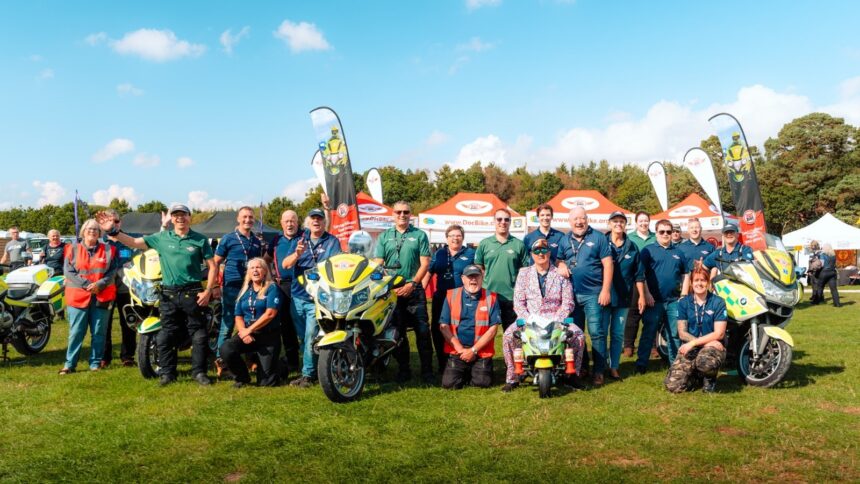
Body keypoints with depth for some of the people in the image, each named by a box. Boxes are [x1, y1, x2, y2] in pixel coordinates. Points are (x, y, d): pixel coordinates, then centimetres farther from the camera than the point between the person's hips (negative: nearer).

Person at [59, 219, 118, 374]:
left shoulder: (108, 250, 8)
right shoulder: (73, 249, 6)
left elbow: (113, 271, 4)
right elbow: (68, 271, -1)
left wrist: (100, 284, -12)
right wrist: (86, 284, -12)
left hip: (101, 296, 1)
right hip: (78, 296, -1)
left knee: (98, 332, 5)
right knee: (76, 332, -1)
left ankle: (95, 362, 14)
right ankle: (70, 363, 5)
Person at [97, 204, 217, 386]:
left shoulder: (200, 240, 1)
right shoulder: (161, 238, 7)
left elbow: (212, 266, 0)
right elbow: (134, 242, 4)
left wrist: (208, 291, -8)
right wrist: (113, 231, -9)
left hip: (192, 293, -2)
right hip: (169, 294, 2)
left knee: (199, 335, 2)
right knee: (165, 336, 6)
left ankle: (199, 372, 12)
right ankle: (167, 373, 17)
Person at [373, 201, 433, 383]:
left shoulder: (419, 235, 5)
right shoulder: (384, 237, 11)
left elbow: (425, 263, 0)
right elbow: (377, 264, 5)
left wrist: (412, 284, -10)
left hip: (414, 289, -2)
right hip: (390, 291, 2)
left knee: (422, 331, -6)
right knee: (397, 332, 8)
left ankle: (427, 371, 1)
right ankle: (403, 369, 19)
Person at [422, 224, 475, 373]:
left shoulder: (470, 253, 5)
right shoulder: (438, 253, 13)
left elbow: (480, 275, 6)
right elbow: (428, 273, 10)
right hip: (441, 298, 3)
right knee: (438, 330, 4)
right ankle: (442, 364, 17)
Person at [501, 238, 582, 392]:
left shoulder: (560, 275, 8)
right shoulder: (524, 273, 10)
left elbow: (568, 302, 1)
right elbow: (518, 302, 2)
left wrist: (556, 321, -14)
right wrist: (529, 320, -14)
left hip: (555, 319, 0)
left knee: (579, 335, -24)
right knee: (508, 336, -27)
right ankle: (512, 378, -12)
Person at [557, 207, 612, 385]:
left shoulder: (598, 237, -2)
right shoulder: (565, 240, 12)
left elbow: (607, 265, -6)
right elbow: (560, 261, 22)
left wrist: (606, 290, -12)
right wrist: (561, 266, -3)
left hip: (594, 294, -5)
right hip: (571, 294, 5)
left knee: (596, 333, -5)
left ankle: (599, 371, 3)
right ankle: (581, 366, 24)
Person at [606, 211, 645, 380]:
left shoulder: (632, 247, 8)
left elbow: (639, 275, 10)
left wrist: (641, 296, 7)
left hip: (623, 297, 3)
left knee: (618, 334, 6)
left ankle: (614, 367, 14)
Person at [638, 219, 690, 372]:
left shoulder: (678, 252, 15)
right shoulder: (648, 250, 2)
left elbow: (686, 275, 17)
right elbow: (641, 273, -4)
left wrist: (684, 296, 7)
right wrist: (647, 294, -12)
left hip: (674, 301, 4)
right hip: (653, 300, -4)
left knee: (675, 335, 9)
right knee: (648, 333, -1)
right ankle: (641, 364, 2)